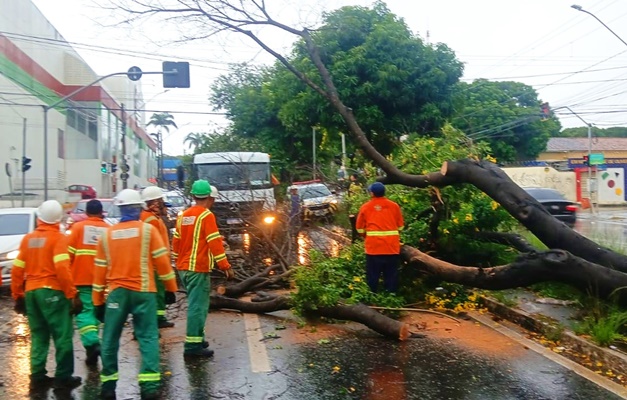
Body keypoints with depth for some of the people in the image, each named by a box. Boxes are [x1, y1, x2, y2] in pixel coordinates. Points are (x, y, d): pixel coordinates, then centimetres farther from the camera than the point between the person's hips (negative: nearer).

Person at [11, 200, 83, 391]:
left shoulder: (28, 239, 10)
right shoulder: (58, 238, -8)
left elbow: (17, 270, 10)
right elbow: (62, 269, -18)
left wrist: (18, 296, 19)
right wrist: (72, 295, -15)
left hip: (31, 292, 6)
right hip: (52, 292, -6)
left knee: (38, 336, 14)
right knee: (62, 335, 1)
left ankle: (38, 377, 15)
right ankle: (63, 377, 2)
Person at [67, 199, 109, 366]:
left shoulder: (78, 227, -1)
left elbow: (69, 253, -4)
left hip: (81, 278, -2)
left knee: (84, 311, 0)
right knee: (95, 311, 16)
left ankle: (92, 343, -18)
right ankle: (93, 343, 23)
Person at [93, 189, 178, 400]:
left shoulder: (107, 235, 6)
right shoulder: (148, 230, -3)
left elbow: (100, 270, 8)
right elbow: (162, 262, -3)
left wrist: (98, 302, 15)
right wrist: (171, 288, 8)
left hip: (117, 293, 3)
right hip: (143, 292, -2)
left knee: (110, 339, 14)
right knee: (148, 338, 1)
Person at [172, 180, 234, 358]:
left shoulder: (183, 215, 11)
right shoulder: (206, 215, -12)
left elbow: (176, 241, 17)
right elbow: (215, 243, -17)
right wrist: (225, 266, -13)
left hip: (184, 267, 8)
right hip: (199, 269, -8)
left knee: (195, 304, 19)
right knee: (198, 306, -4)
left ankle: (197, 338, 26)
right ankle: (192, 345, -3)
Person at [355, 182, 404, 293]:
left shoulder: (365, 207, 0)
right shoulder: (394, 205, 4)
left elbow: (359, 228, 5)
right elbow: (400, 226, 9)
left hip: (373, 246, -1)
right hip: (392, 246, 1)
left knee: (373, 275, 8)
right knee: (391, 274, 10)